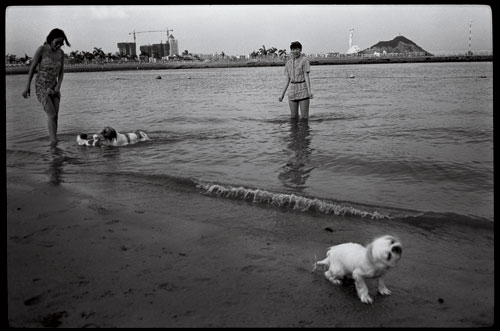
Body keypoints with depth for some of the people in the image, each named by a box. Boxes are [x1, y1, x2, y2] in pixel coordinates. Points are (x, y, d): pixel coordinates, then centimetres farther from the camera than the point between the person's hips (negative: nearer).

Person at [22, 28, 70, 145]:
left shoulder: (60, 52, 1)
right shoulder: (41, 50, -13)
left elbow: (61, 71, 5)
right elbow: (32, 68, -8)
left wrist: (58, 86, -8)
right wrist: (28, 87, -5)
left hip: (54, 88, 5)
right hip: (41, 87, -5)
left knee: (55, 116, 1)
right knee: (51, 114, -16)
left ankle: (53, 142, 6)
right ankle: (54, 140, -16)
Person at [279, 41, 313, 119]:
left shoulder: (304, 60, -3)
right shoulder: (288, 63, 11)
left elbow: (306, 76, -8)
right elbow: (287, 80, 12)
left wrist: (309, 91, -19)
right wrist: (282, 94, 8)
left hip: (303, 90, -5)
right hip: (292, 91, 5)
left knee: (304, 116, -3)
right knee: (294, 117, 8)